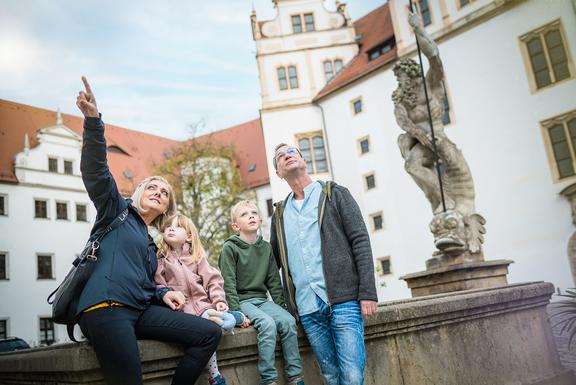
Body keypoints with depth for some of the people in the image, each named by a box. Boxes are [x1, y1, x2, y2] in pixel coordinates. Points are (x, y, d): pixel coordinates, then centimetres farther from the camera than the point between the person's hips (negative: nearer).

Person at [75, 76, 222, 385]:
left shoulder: (150, 243, 28)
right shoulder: (116, 210, 12)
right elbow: (95, 170, -5)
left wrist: (162, 294, 9)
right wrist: (93, 121, -21)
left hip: (139, 311, 7)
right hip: (106, 307, -7)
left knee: (210, 333, -4)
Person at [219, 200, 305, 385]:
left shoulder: (266, 247, 10)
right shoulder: (230, 248, -6)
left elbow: (274, 280, 14)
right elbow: (228, 284, -10)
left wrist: (281, 304, 7)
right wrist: (236, 311, -17)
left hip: (262, 299, 5)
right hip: (241, 301, -5)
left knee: (288, 321, -19)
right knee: (267, 323, -29)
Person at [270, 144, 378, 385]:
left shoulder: (334, 194, 6)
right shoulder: (280, 214, 17)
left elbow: (360, 242, -2)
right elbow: (273, 262, 22)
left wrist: (368, 293, -11)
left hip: (344, 300, -3)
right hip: (307, 309, 4)